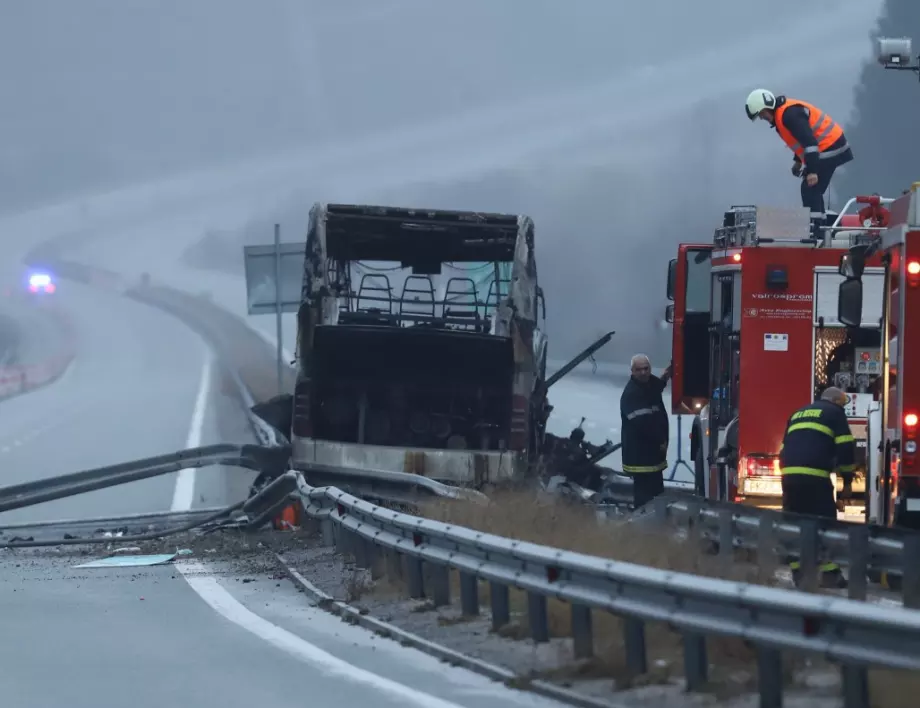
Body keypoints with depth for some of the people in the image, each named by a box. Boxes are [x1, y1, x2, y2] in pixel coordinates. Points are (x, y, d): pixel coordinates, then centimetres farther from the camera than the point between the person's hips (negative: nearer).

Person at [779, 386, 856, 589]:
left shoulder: (798, 414, 29)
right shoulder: (834, 413, 10)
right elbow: (845, 447, 2)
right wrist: (847, 473, 14)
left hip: (789, 473, 6)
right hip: (814, 476, -6)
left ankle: (798, 573, 9)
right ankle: (830, 575, -7)